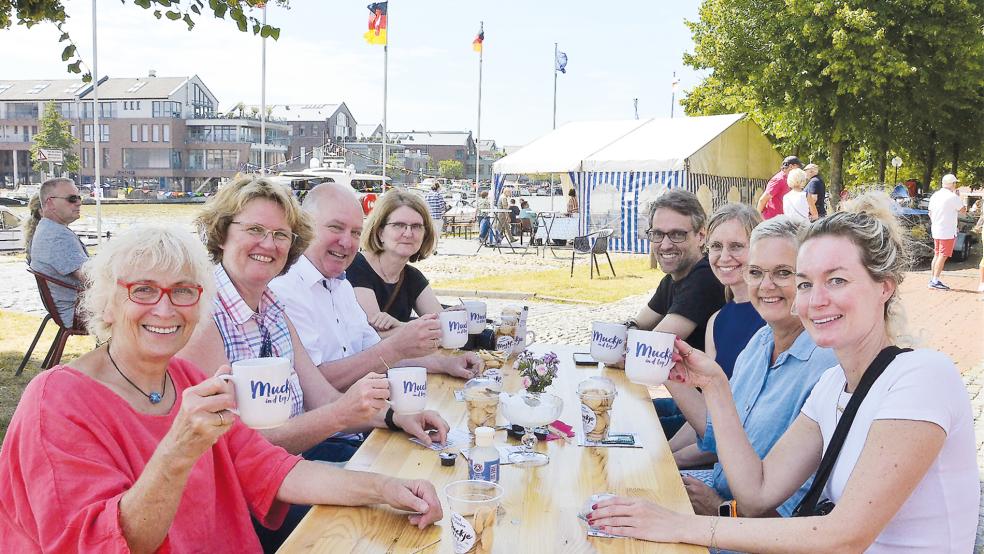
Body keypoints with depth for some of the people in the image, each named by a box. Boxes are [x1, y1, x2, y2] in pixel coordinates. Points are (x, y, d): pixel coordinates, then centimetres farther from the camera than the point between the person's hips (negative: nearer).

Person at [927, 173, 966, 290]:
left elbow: (930, 213, 15)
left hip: (936, 231, 8)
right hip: (947, 232, -8)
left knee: (936, 255, 14)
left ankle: (933, 279, 16)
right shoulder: (953, 197, -15)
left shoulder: (935, 195, 8)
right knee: (943, 256, -6)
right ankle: (935, 281, -9)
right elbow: (963, 211, -6)